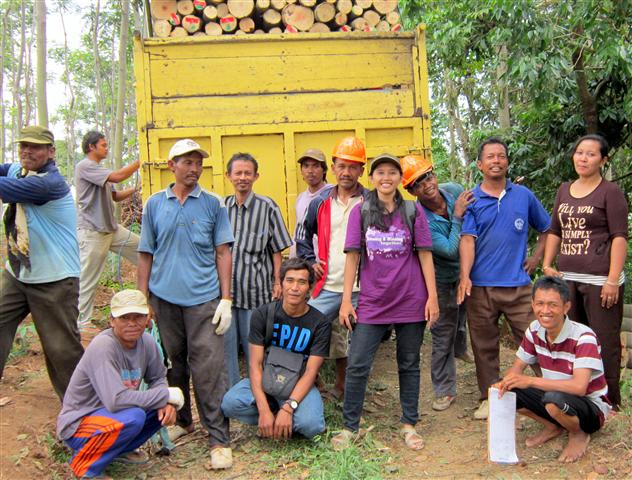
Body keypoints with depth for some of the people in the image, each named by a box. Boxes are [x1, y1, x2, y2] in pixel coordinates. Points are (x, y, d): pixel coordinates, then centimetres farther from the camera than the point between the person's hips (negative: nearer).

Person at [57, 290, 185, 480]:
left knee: (166, 408, -8)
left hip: (111, 413, 7)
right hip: (77, 425, -7)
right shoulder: (103, 346, -27)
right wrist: (166, 395, -27)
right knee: (133, 417, -32)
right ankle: (85, 464, -8)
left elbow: (157, 378, 8)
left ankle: (120, 450, 12)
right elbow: (116, 401, -35)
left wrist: (167, 403, -15)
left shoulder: (146, 341, -7)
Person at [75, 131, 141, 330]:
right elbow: (117, 176, -24)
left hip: (112, 228, 9)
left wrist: (135, 189, 4)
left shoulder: (100, 169, 17)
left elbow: (115, 196, 18)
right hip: (92, 231, -9)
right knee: (88, 280, -3)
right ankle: (81, 322, 6)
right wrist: (139, 162, -14)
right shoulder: (85, 166, -12)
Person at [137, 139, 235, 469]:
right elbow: (146, 255, 10)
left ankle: (219, 439, 1)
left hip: (203, 298, -2)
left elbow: (222, 253, 3)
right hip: (164, 297, 3)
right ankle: (181, 421, 31)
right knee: (172, 364, 13)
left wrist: (225, 299, -3)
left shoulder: (213, 204, 3)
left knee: (208, 368, -5)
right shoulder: (154, 205, 8)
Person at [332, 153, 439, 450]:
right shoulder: (360, 211, 3)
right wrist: (346, 300, -3)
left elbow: (425, 255, 3)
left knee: (409, 365, 11)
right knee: (357, 366, -1)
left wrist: (432, 296, -4)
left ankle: (409, 424, 24)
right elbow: (352, 257, 1)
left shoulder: (413, 211, 4)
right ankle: (349, 426, 13)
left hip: (410, 301, 0)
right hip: (372, 302, 0)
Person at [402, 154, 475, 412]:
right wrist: (457, 215, -32)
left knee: (462, 316, 30)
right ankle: (444, 391, 17)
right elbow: (450, 250, -33)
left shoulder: (454, 190, -15)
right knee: (442, 337, 3)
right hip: (444, 281, -6)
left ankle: (460, 348, 62)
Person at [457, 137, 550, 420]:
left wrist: (536, 258, 8)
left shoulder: (524, 195, 8)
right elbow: (468, 239, -8)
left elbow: (547, 229, 19)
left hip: (518, 284, 1)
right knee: (484, 347, 9)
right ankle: (489, 399, 22)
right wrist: (465, 276, -19)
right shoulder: (471, 200, 2)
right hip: (480, 286, 0)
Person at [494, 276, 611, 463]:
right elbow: (518, 367, 3)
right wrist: (506, 383, -20)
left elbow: (579, 387, -36)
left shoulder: (583, 337, -26)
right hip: (556, 396, 6)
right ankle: (553, 427, 8)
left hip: (592, 407, -6)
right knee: (507, 392, -16)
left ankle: (579, 435, -4)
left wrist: (530, 381, -39)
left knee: (554, 400, -38)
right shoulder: (535, 330, -7)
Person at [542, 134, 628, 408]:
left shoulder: (610, 192, -2)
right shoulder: (564, 191, 14)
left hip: (599, 280, -6)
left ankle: (609, 401, 13)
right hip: (567, 279, 6)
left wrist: (612, 280, -14)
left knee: (604, 341, 0)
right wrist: (547, 265, 9)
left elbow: (619, 238, -7)